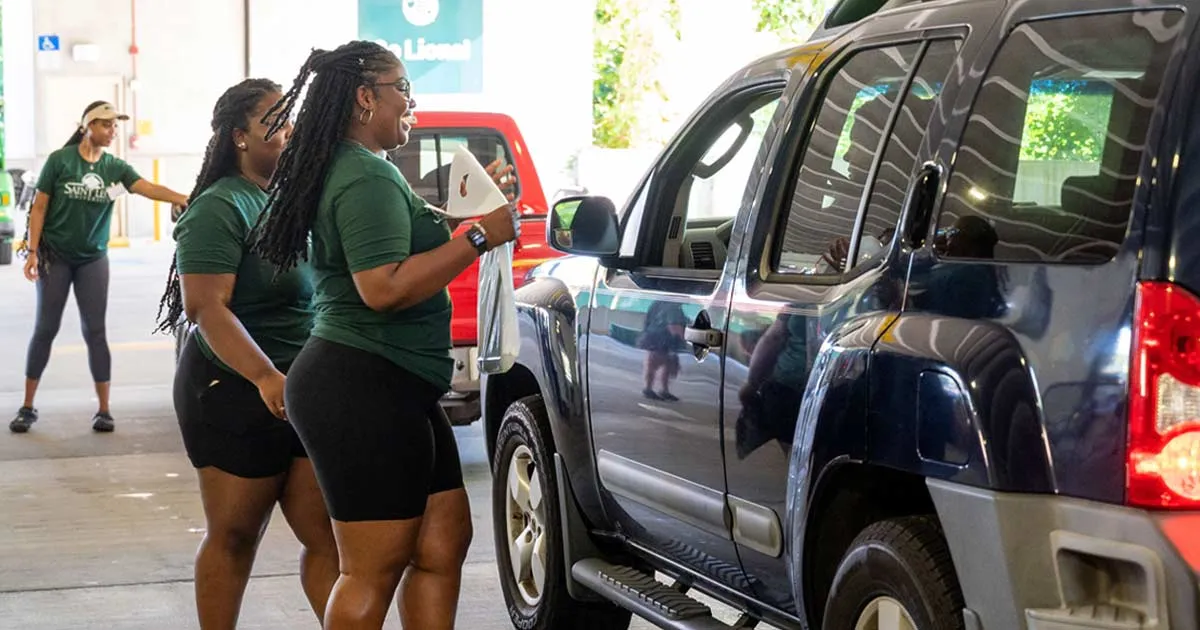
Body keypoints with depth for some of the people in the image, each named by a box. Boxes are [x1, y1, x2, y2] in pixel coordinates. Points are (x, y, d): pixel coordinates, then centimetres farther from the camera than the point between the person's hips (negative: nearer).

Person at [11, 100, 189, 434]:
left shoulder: (114, 167, -2)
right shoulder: (60, 160, -9)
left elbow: (150, 189, -17)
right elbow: (39, 207, -5)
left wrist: (187, 200, -34)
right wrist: (32, 250, -11)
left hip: (93, 258, 2)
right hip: (55, 256, -2)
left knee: (95, 331, 1)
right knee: (45, 329, 2)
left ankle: (104, 409, 5)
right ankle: (27, 406, 11)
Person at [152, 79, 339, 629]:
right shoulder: (220, 210, -11)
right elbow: (207, 307, -21)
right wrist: (267, 377, -33)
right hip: (237, 393, -6)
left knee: (327, 536, 1)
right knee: (234, 537, 5)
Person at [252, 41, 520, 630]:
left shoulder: (355, 169, 17)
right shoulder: (368, 178, -15)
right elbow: (384, 288, -26)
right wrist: (478, 237, -21)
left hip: (393, 388, 11)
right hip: (365, 392, -11)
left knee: (443, 545, 12)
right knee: (374, 572, -5)